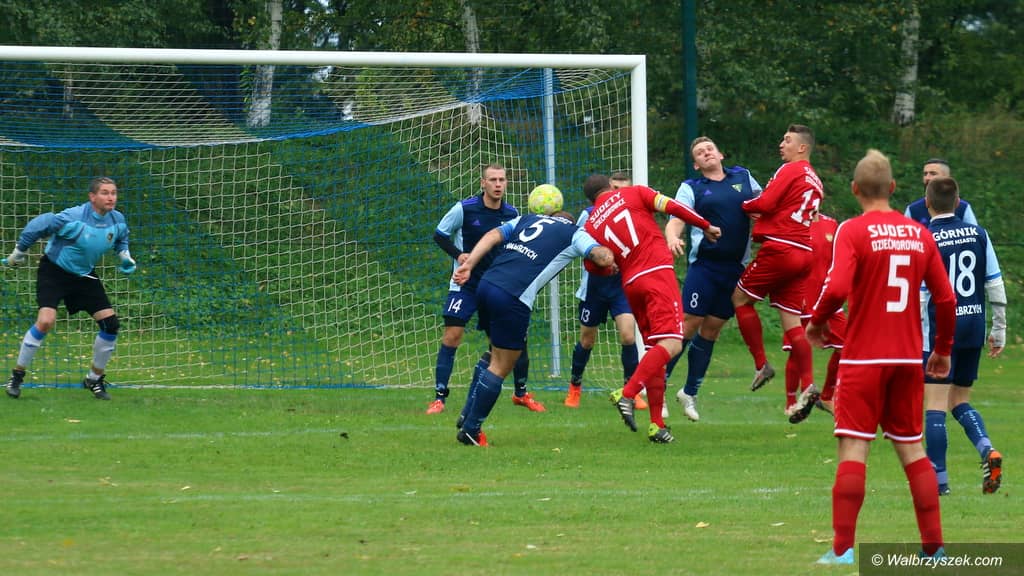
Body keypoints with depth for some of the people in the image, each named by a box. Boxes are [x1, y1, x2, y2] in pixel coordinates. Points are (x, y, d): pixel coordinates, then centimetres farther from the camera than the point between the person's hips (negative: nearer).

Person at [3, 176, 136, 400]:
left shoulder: (118, 220, -8)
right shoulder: (74, 218, -28)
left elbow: (121, 239, 18)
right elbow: (37, 226, -18)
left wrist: (124, 255, 0)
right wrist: (19, 253, -7)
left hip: (84, 275, 6)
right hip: (54, 271, -6)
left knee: (110, 323, -4)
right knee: (46, 321, -24)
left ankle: (95, 379, 15)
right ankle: (17, 375, -8)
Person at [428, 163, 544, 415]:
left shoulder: (512, 214, -1)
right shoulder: (464, 209, -11)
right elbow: (440, 234, -1)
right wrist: (458, 254, -17)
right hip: (466, 283, -3)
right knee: (452, 335, -12)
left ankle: (521, 393, 19)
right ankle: (439, 397, -4)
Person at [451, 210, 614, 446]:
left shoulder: (526, 220, 27)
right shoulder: (575, 234, 14)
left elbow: (492, 236, 13)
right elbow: (604, 258, 0)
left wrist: (468, 265, 7)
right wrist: (609, 262, 23)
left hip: (486, 285, 6)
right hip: (512, 297, -6)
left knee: (495, 353, 26)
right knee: (500, 368, 5)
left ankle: (468, 416, 22)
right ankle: (471, 429, 8)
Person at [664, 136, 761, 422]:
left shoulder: (743, 177, 12)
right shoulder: (691, 188, 3)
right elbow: (675, 220, -7)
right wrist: (672, 238, -29)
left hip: (735, 268, 4)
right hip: (705, 265, -4)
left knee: (711, 331, 9)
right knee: (689, 324, -10)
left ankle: (690, 392, 21)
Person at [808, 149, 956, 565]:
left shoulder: (853, 231, -8)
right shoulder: (919, 234, 6)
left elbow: (836, 288, -20)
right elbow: (946, 299, 6)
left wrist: (816, 322, -1)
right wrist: (943, 349, 20)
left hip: (863, 359, -4)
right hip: (908, 359, 4)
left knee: (853, 449, -4)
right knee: (912, 448, 12)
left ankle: (842, 549, -8)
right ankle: (933, 545, 12)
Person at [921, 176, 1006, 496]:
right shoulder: (978, 234, 5)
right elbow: (995, 283, 7)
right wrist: (999, 329, 14)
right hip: (974, 328, 5)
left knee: (935, 405, 0)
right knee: (960, 400, 17)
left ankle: (938, 478, -2)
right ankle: (987, 450, -8)